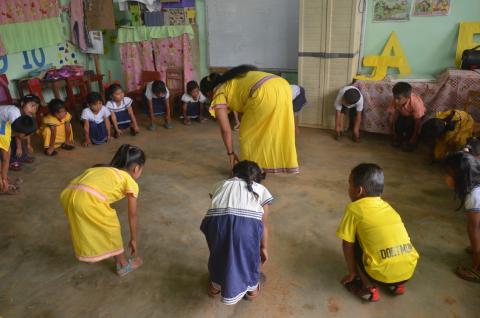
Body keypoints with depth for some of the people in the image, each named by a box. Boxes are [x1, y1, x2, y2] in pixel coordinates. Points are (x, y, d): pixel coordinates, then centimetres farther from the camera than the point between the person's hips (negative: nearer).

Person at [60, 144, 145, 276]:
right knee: (111, 227, 17)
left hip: (67, 194, 7)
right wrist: (133, 239, 36)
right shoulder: (131, 183, 16)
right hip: (87, 199, -6)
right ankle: (123, 265, 31)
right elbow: (132, 215, 23)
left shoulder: (106, 171, 36)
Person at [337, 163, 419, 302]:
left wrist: (352, 273, 18)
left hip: (382, 274, -6)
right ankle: (397, 284, 22)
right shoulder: (387, 206, 18)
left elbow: (347, 245, 4)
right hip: (408, 270, 6)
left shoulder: (354, 209, 1)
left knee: (355, 242, 16)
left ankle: (369, 288, 12)